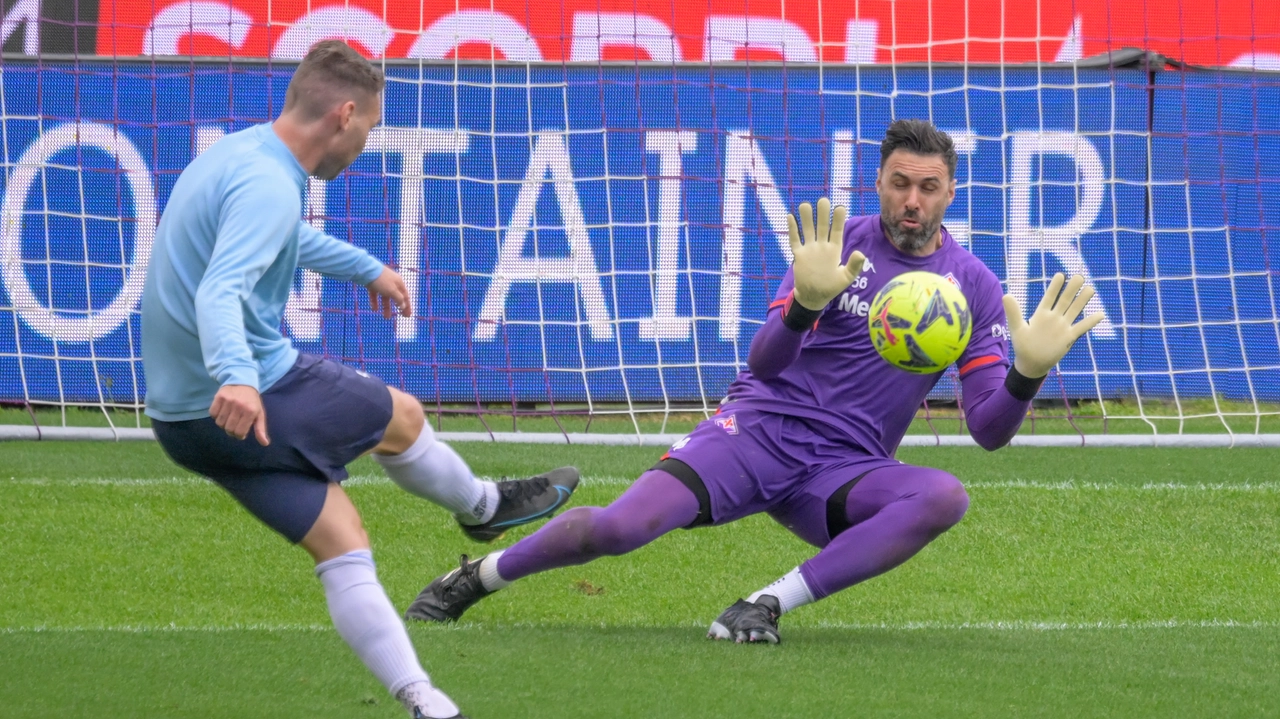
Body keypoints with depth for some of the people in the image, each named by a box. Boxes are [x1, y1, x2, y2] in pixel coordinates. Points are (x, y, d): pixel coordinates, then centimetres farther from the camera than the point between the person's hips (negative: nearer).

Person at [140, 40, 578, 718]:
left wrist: (367, 268, 48)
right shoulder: (267, 185, -23)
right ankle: (484, 507, 43)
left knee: (343, 545, 8)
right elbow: (221, 292, -38)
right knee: (402, 417, 16)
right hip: (253, 401, -9)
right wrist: (235, 378, -55)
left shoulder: (235, 155, 11)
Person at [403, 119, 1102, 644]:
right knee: (618, 527, -25)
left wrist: (1029, 373, -20)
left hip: (845, 473, 2)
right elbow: (763, 365, -8)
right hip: (761, 430, -1)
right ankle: (476, 577, 4)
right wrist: (807, 303, -28)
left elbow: (989, 430, 0)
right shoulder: (840, 244, -1)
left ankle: (771, 603, -27)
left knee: (945, 496, -33)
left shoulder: (974, 286, 3)